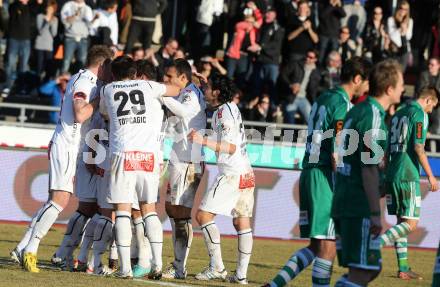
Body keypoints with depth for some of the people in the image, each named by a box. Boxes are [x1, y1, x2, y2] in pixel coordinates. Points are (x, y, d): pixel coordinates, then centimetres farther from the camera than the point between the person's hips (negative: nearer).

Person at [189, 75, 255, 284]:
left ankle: (217, 267, -10)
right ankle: (241, 275, 7)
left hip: (232, 173, -10)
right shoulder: (231, 107, 14)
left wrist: (204, 141, -26)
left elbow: (231, 148, -18)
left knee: (203, 215, -7)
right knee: (242, 222, 8)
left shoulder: (224, 112, -12)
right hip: (246, 173, 10)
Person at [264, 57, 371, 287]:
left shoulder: (323, 99, 18)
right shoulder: (342, 104, -10)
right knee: (327, 246, -6)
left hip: (308, 172, 9)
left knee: (316, 246, 12)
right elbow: (336, 153, -16)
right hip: (325, 176, -9)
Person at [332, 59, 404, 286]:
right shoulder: (373, 115, -12)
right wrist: (375, 214, -19)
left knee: (370, 268, 13)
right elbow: (369, 167, -18)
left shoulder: (356, 111, 17)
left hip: (344, 204, 9)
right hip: (360, 208, -9)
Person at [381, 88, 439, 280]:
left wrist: (384, 177, 22)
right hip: (408, 175, -9)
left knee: (401, 221, 11)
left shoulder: (398, 114, 18)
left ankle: (403, 269, 10)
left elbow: (386, 148, 18)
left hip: (391, 174, 9)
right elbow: (418, 147, -15)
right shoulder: (420, 114, -7)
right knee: (410, 223, -7)